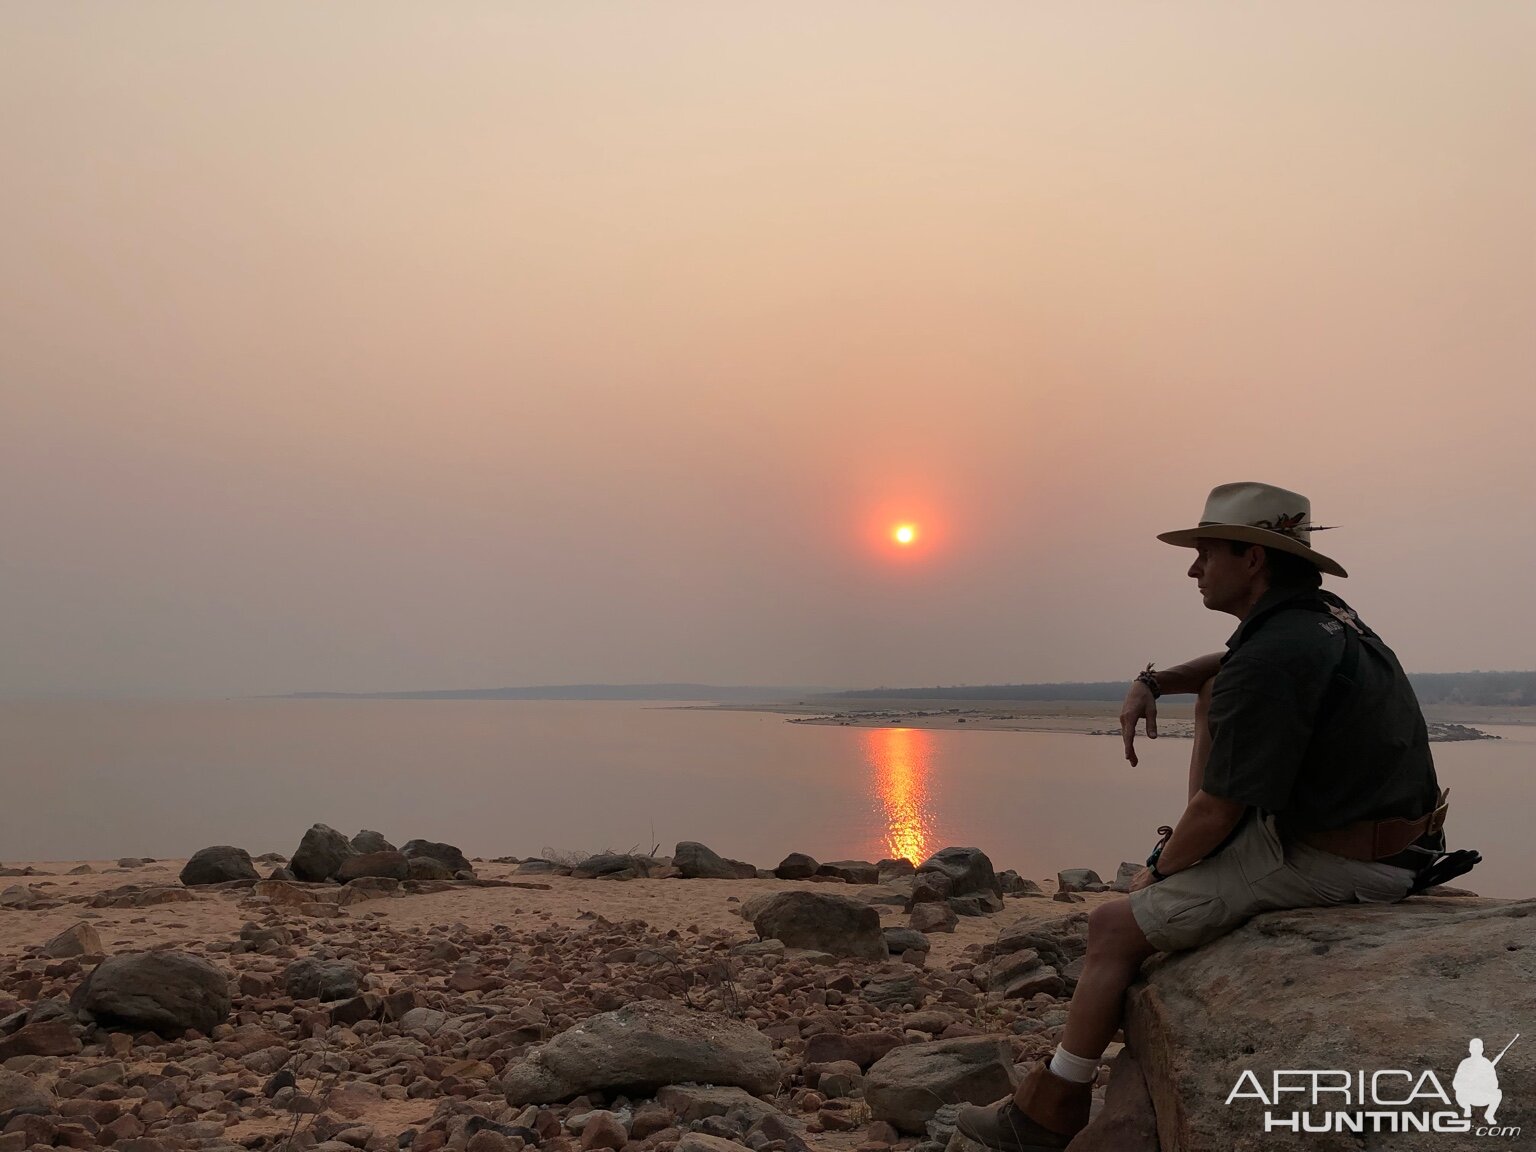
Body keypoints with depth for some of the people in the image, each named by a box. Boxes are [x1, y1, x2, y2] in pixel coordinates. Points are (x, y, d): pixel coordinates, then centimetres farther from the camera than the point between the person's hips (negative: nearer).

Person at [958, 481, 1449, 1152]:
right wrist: (1152, 682, 11)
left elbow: (1214, 811, -20)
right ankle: (1196, 855, 19)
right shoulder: (1325, 615, 8)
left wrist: (1158, 870, -2)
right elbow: (1224, 667, 29)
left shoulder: (1271, 658, -24)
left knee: (1114, 927, -5)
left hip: (1334, 864, -10)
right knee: (1212, 697, 19)